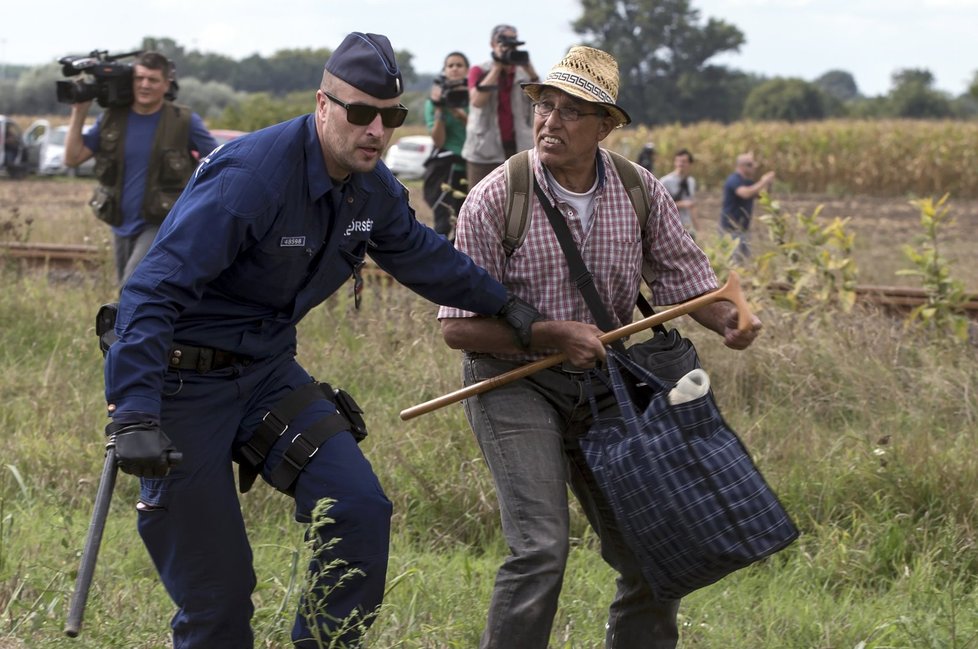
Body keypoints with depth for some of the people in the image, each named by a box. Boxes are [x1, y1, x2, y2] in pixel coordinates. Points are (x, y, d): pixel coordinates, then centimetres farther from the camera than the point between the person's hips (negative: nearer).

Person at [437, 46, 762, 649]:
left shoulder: (641, 191, -3)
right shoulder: (495, 200, -15)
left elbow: (685, 274, 3)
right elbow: (459, 326, -13)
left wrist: (726, 318, -20)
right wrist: (554, 335, -24)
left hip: (602, 382, 5)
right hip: (512, 379, -5)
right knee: (541, 548, -20)